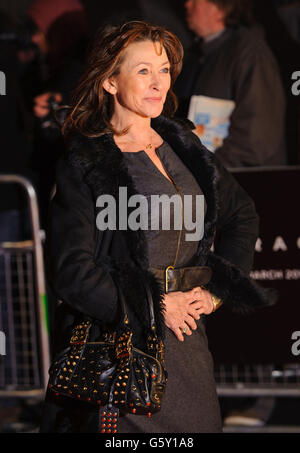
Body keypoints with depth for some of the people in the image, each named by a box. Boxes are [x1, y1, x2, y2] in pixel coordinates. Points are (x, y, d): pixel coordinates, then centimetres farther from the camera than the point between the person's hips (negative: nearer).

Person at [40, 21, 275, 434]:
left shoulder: (183, 147, 9)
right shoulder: (83, 165, -9)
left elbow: (241, 214, 20)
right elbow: (71, 271, -14)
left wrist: (218, 290, 6)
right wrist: (154, 309, -14)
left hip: (187, 332, 6)